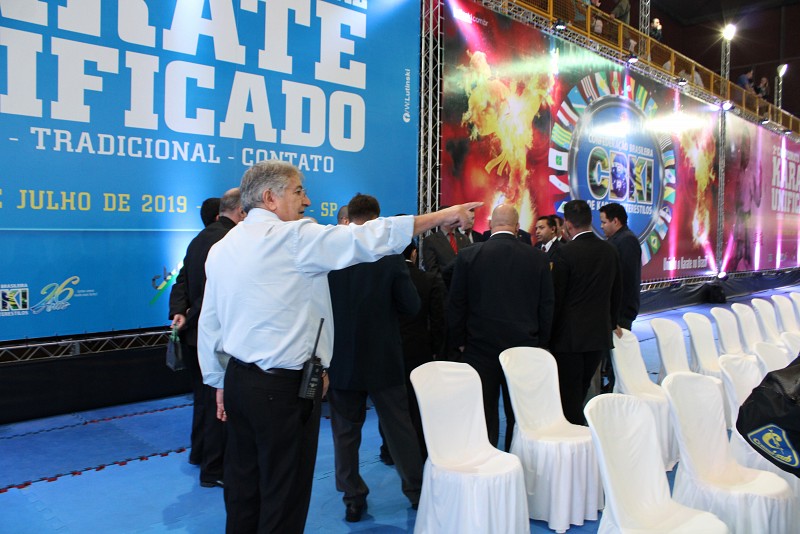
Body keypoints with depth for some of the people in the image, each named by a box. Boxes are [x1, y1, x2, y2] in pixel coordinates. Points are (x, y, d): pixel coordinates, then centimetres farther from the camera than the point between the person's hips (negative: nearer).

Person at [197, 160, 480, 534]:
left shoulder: (221, 248, 9)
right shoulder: (293, 237, -13)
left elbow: (208, 324, 12)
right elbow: (370, 239, -17)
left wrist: (219, 383, 22)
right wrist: (441, 216, -10)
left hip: (238, 380, 8)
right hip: (284, 388, -8)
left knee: (243, 488, 17)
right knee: (284, 495, 4)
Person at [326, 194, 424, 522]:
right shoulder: (391, 257, -13)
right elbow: (412, 306, -11)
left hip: (341, 359, 1)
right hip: (384, 360, -1)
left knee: (345, 432, 13)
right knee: (399, 427, 13)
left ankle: (353, 498, 21)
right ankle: (417, 491, 24)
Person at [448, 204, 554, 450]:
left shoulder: (468, 256, -5)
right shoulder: (538, 258, -1)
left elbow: (455, 305, -1)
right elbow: (547, 306, 4)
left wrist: (461, 341, 10)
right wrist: (540, 343, 13)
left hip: (480, 347, -1)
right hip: (524, 347, 1)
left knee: (483, 414, 6)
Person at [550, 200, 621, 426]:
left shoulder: (565, 253, -15)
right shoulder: (610, 250, 4)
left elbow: (556, 297, -12)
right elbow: (617, 292, 12)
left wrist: (549, 332, -3)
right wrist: (611, 323, 22)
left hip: (570, 335, -6)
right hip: (600, 333, 6)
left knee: (569, 393, 2)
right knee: (582, 389, 19)